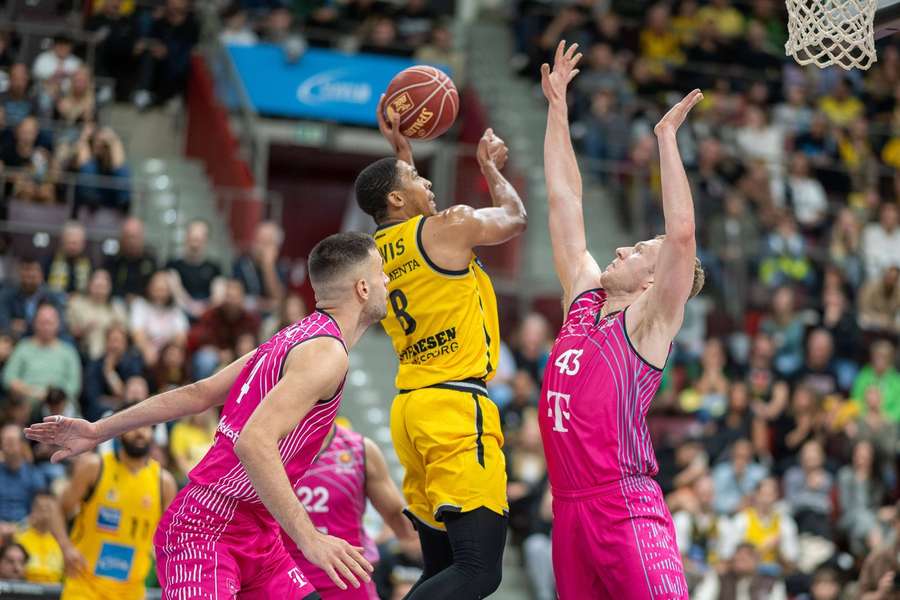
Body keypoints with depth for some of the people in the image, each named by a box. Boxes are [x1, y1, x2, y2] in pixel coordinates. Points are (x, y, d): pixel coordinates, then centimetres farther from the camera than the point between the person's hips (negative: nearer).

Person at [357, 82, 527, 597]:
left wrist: (399, 149, 40)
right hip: (456, 406, -9)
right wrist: (491, 166, 30)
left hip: (411, 408, 9)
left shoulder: (377, 250, 15)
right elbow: (516, 218, 14)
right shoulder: (449, 226, -6)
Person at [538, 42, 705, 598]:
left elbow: (683, 234, -18)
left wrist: (667, 137, -15)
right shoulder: (583, 300, 15)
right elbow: (565, 202, 18)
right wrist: (558, 109, 19)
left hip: (626, 508, -7)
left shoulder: (649, 322, -3)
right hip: (569, 507, 7)